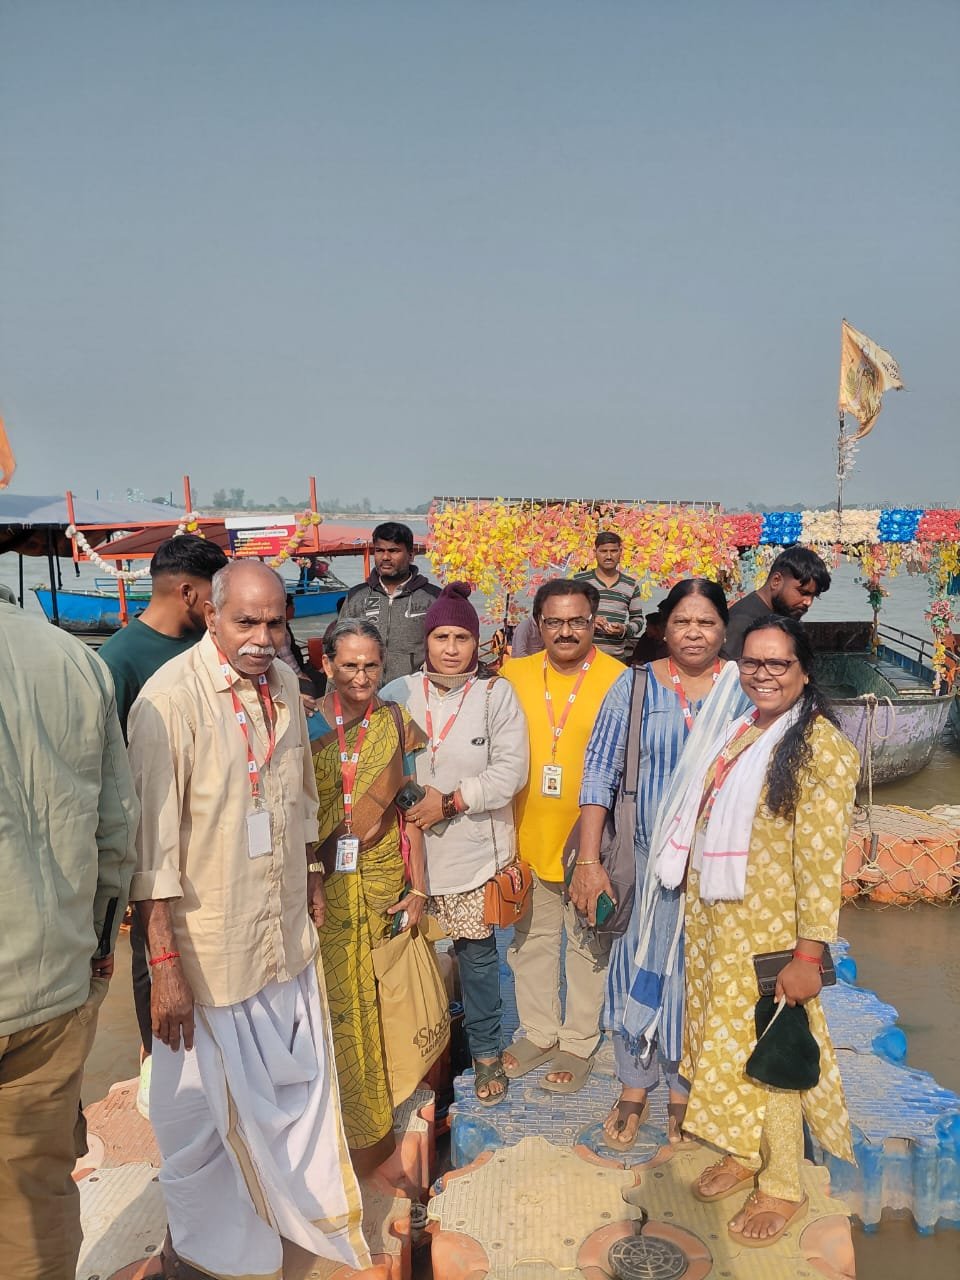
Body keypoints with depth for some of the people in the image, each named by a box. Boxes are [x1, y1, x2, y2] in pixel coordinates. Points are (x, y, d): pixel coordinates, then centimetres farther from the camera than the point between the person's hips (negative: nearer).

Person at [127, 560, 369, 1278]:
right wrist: (163, 963, -19)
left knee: (299, 1078, 22)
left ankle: (303, 1206, 47)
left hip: (287, 932, 7)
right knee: (201, 1104, 10)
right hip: (209, 943, -6)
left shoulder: (285, 685, 2)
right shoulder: (171, 698, -20)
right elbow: (153, 840, -19)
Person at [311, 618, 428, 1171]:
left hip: (382, 883, 1)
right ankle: (342, 1126, 25)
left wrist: (418, 886, 1)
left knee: (373, 1002, 9)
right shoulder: (306, 724, -3)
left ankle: (373, 1118, 30)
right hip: (322, 885, -1)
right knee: (330, 1000, 5)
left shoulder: (398, 726, 1)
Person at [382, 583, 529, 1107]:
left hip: (473, 850, -1)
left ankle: (486, 1051, 28)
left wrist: (450, 801, -14)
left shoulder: (496, 694, -1)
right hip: (411, 848, 1)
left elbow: (510, 769, -9)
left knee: (476, 950, 8)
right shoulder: (398, 694, 3)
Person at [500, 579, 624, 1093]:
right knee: (531, 939, 18)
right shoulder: (514, 675, -1)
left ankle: (578, 1042, 31)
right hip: (528, 837, 4)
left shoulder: (620, 680, -10)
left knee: (588, 944, 12)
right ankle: (538, 1032, 38)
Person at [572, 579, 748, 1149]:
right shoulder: (636, 686, -2)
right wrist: (589, 860, -8)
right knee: (638, 967, 9)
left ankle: (685, 1090, 33)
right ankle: (635, 1086, 30)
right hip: (646, 857, 0)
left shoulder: (746, 690, -1)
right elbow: (600, 771, -3)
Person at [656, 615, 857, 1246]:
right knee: (726, 1040, 18)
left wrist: (809, 956, -18)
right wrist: (698, 917, 14)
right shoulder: (738, 732, 8)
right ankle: (743, 1152, 38)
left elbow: (821, 860, -17)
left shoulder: (822, 745, -15)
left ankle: (783, 1186, 27)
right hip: (713, 921, 7)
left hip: (770, 930, -7)